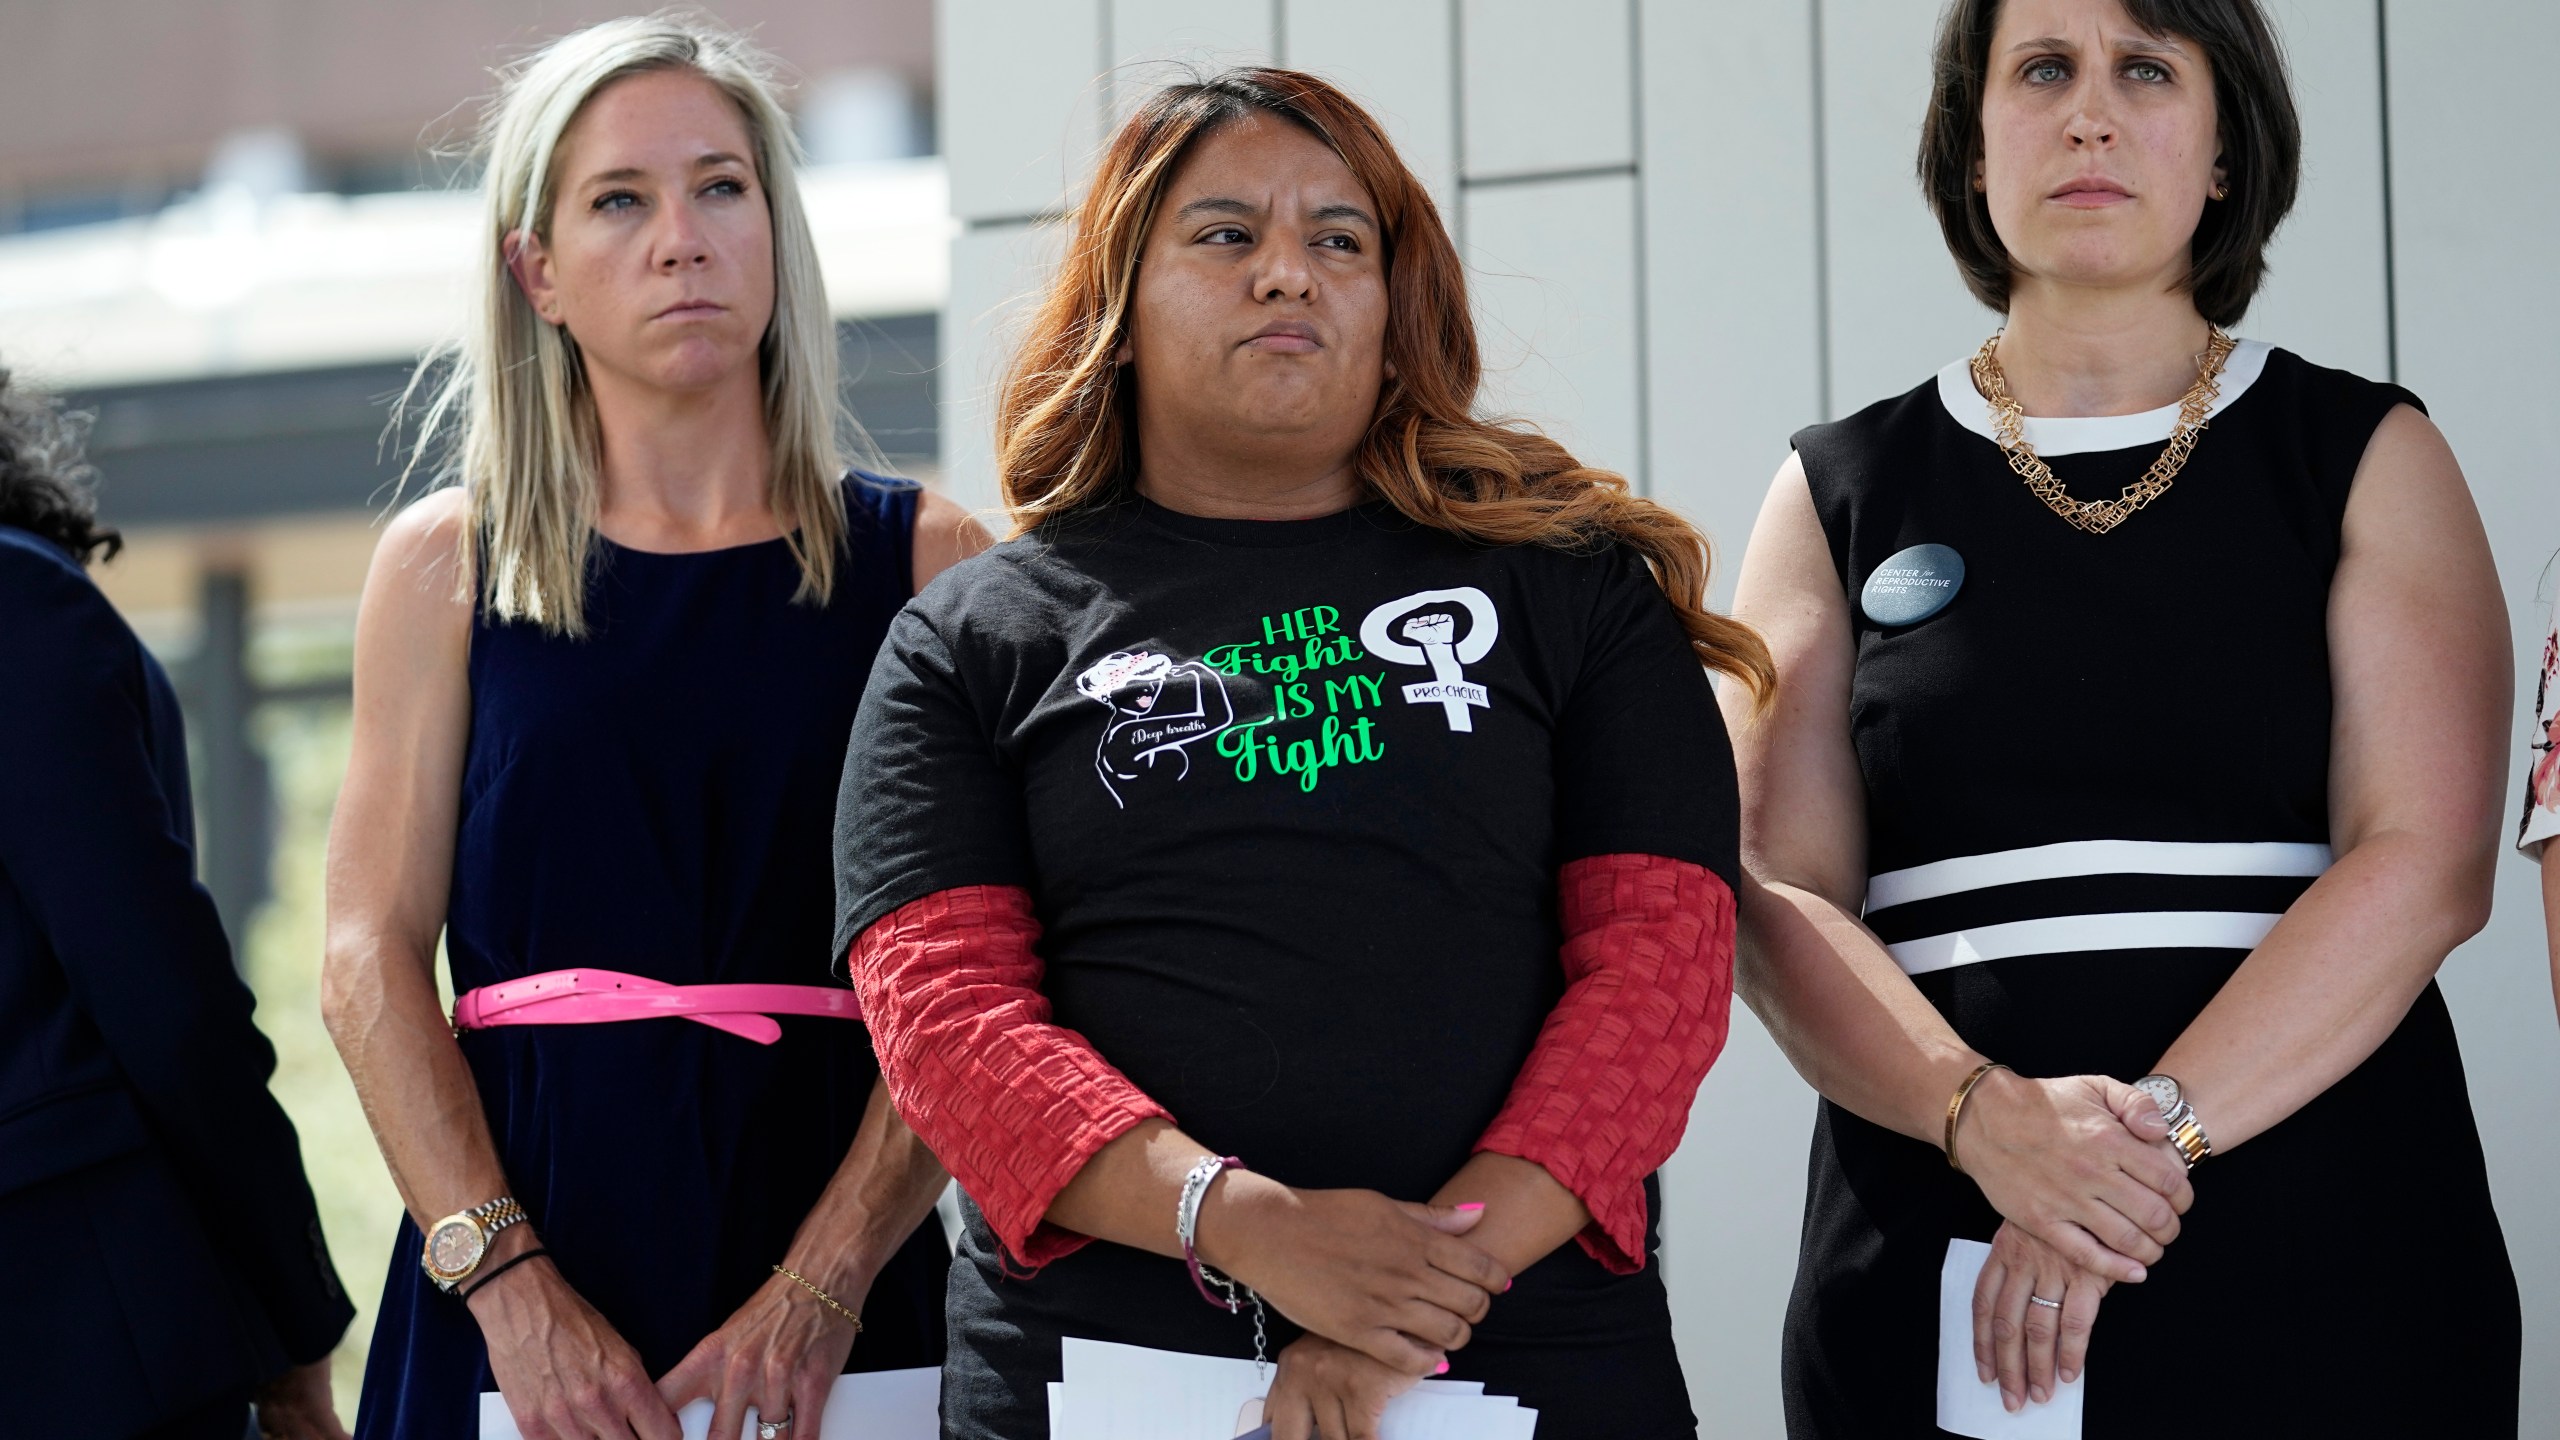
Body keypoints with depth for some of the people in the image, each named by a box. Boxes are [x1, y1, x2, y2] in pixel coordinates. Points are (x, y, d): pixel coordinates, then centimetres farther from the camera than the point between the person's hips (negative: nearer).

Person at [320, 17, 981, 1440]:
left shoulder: (925, 559, 4)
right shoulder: (445, 564, 7)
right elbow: (373, 959, 0)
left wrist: (822, 1289, -15)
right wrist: (504, 1279, -13)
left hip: (838, 1263, 0)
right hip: (526, 1236, 0)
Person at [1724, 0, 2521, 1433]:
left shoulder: (2368, 457, 7)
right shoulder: (1844, 493, 11)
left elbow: (2426, 865, -6)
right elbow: (1777, 895, 0)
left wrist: (2159, 1126, -19)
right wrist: (1983, 1114, -19)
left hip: (2323, 1271, -1)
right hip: (1937, 1294, 1)